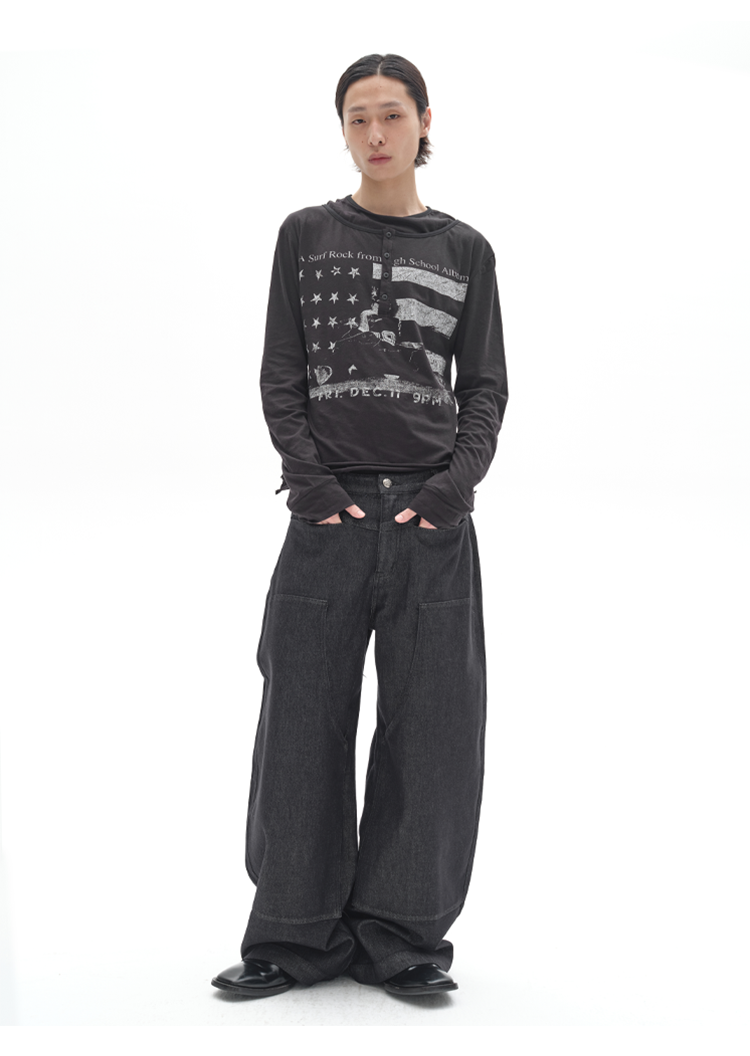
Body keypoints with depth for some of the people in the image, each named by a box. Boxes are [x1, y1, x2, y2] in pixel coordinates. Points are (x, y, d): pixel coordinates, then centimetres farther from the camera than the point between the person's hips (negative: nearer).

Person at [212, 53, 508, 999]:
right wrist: (311, 480, -8)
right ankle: (300, 932, 14)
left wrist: (457, 481, -8)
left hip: (432, 514, 1)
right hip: (329, 511, 0)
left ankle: (401, 934, 13)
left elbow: (486, 385, 8)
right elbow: (280, 375, 5)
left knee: (430, 727, 2)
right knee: (305, 724, 2)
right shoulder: (307, 235, 9)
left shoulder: (464, 249, 10)